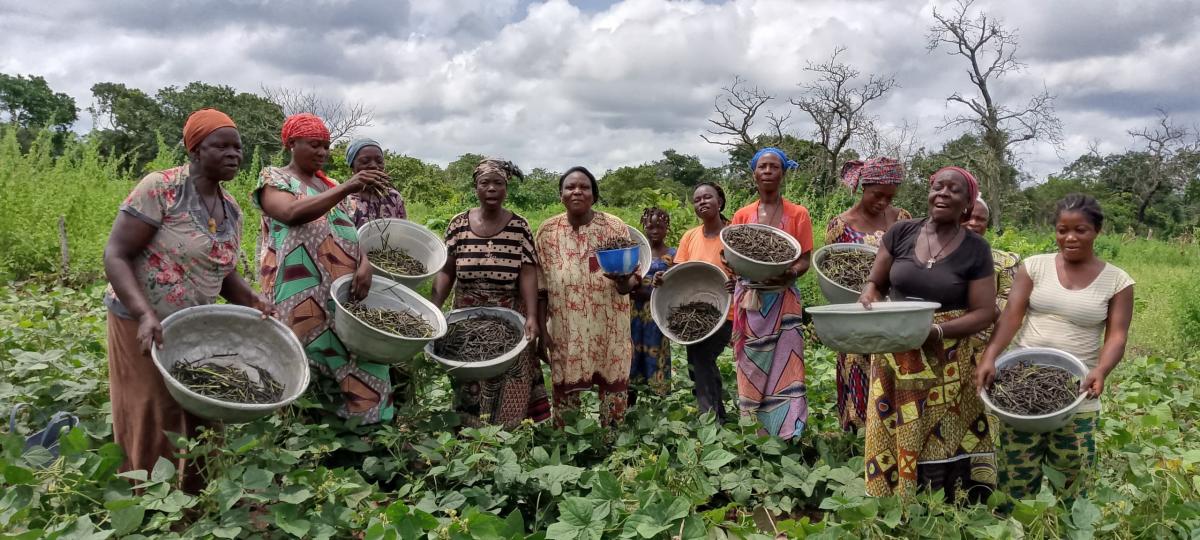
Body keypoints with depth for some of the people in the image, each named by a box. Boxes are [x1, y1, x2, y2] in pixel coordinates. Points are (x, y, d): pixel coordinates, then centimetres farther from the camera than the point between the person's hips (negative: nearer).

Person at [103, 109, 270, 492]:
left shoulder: (232, 210, 5)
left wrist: (252, 302, -6)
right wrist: (146, 314, -31)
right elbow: (115, 255, -19)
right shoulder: (160, 188, -17)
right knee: (152, 429, 3)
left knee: (203, 423, 12)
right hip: (144, 325, -7)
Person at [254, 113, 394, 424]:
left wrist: (364, 263, -10)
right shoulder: (274, 179, 4)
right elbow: (294, 213, -18)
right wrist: (347, 188, -29)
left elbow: (352, 233, 13)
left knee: (357, 363, 1)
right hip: (304, 297, -5)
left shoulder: (330, 187, 21)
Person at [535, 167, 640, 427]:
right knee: (566, 390, 6)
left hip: (610, 330, 0)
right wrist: (542, 331, 0)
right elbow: (541, 288, 3)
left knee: (613, 388, 7)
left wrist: (625, 283, -25)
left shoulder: (615, 227, -3)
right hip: (565, 331, 0)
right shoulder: (547, 231, 0)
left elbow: (632, 274, -2)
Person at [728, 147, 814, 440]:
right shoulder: (742, 215, 8)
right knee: (751, 369, 4)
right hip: (749, 300, 2)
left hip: (783, 301, -2)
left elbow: (804, 261, 0)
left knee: (784, 369, -6)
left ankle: (786, 435, 0)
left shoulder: (797, 214, 3)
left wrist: (790, 273, -22)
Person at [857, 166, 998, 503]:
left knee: (944, 444, -1)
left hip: (948, 367, -2)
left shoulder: (976, 249, -2)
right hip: (895, 360, 2)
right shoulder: (901, 233, 3)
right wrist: (869, 304, -12)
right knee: (893, 440, 5)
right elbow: (875, 283, 11)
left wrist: (939, 330, -19)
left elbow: (984, 312, -3)